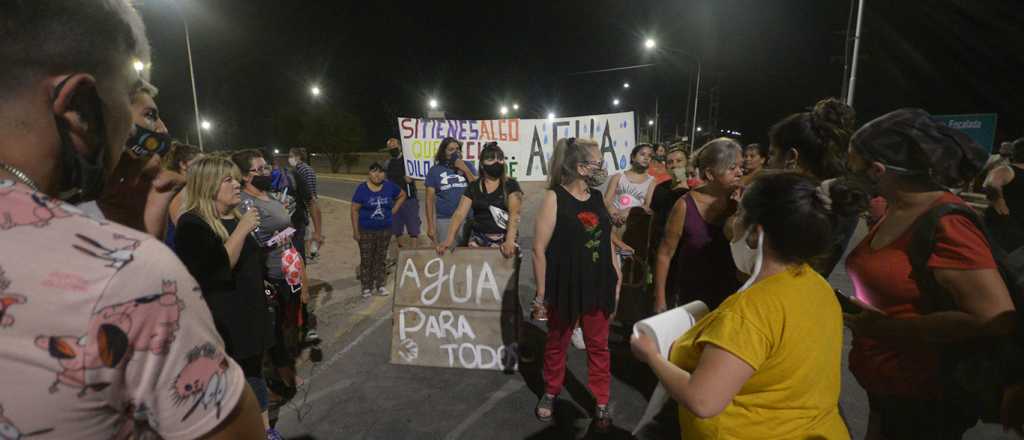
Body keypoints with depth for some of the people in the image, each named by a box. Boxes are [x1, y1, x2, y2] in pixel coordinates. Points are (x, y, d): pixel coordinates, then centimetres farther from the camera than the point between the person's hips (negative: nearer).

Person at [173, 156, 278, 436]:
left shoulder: (237, 217, 10)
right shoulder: (192, 223, -15)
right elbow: (217, 270, -28)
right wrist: (242, 230, -27)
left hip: (250, 313, 8)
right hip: (221, 321, -8)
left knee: (255, 373, 19)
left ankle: (265, 429, 34)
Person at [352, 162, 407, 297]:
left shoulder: (389, 187, -2)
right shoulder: (362, 189, -9)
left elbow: (402, 195, 16)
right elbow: (355, 210, -8)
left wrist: (393, 210, 5)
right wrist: (355, 231, -11)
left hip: (385, 230, 2)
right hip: (366, 231, -2)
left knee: (381, 258, 11)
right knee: (366, 259, 3)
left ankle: (380, 285, 22)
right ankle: (367, 287, 14)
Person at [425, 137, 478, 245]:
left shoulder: (468, 166, 9)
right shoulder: (435, 170, 6)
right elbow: (430, 199, 4)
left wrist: (464, 169, -5)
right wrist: (430, 225, -2)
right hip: (444, 220, 0)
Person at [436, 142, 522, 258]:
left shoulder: (511, 185, 0)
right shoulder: (473, 187, 8)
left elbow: (514, 213, -13)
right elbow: (460, 213, 0)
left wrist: (509, 241, -29)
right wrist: (449, 238, -16)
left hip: (503, 240, -2)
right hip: (478, 239, 2)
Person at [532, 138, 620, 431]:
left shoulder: (597, 197, 4)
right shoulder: (554, 197, -13)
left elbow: (608, 240, 11)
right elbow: (539, 248, -14)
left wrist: (616, 278, 9)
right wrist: (541, 292, -12)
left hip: (597, 286, 5)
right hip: (565, 286, -4)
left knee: (598, 346, 14)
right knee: (557, 343, 15)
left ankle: (601, 403, 30)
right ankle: (550, 393, 38)